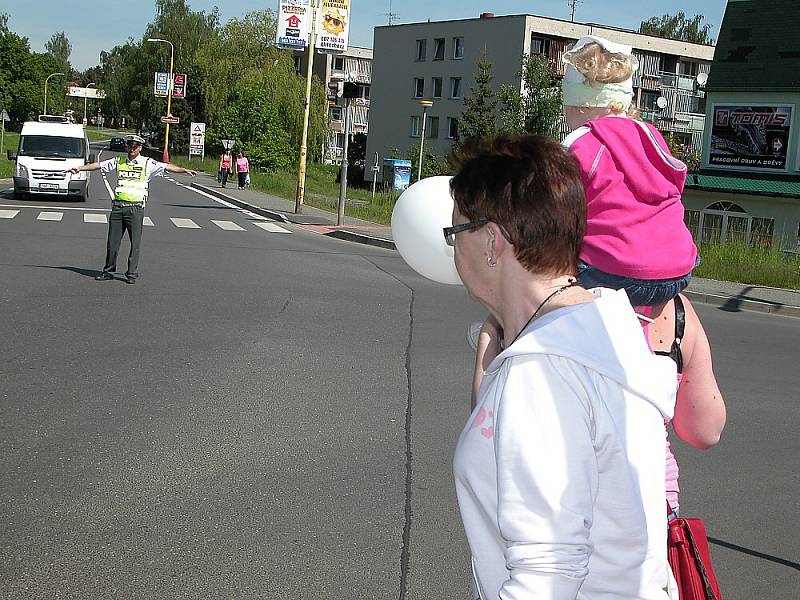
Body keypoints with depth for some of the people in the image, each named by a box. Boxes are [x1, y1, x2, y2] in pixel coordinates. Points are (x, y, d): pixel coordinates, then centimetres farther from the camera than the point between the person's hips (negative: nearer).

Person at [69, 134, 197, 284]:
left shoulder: (147, 163, 4)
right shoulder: (118, 161, 11)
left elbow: (167, 167, -1)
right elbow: (97, 165, 14)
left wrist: (185, 170, -11)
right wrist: (79, 168, 9)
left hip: (136, 208, -2)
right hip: (118, 206, 3)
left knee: (135, 243, -1)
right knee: (112, 241, 7)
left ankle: (132, 274, 8)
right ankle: (108, 271, 18)